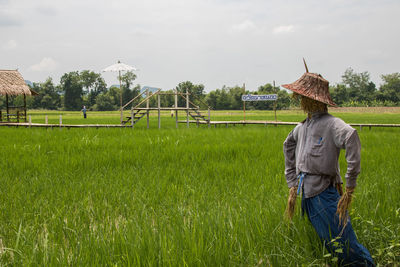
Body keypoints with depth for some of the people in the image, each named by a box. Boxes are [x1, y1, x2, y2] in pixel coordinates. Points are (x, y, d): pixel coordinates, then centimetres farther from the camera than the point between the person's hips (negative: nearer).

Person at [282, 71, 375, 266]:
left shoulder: (330, 123, -12)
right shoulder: (302, 127, 13)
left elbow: (351, 137, -33)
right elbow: (288, 146, 32)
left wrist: (350, 187, -32)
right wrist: (292, 184, 27)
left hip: (324, 193, -8)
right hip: (306, 194, 8)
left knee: (344, 246, -10)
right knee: (327, 248, 14)